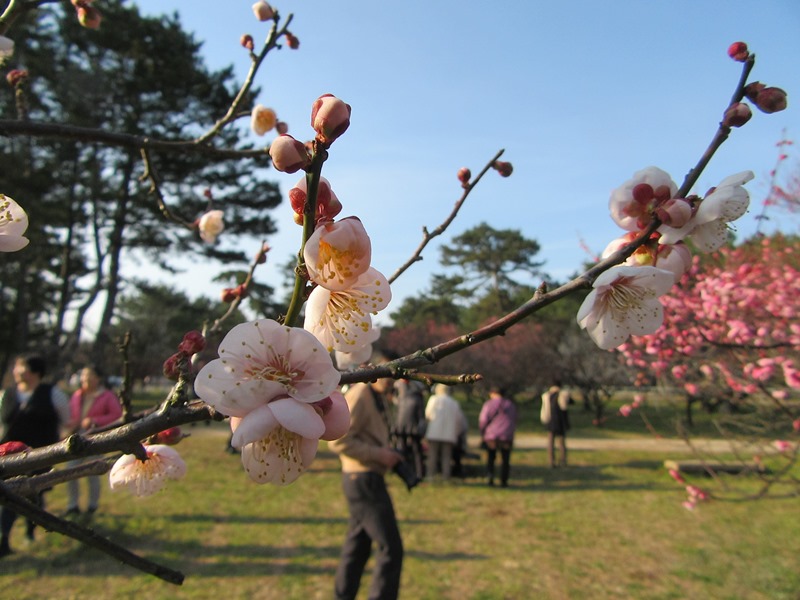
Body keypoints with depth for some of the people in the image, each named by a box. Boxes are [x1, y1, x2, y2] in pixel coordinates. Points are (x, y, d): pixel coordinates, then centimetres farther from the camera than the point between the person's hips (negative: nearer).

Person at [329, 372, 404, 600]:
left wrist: (387, 451, 8)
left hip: (367, 480, 10)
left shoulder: (376, 397, 15)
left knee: (357, 547, 17)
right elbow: (338, 440, -22)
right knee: (391, 548, -4)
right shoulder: (358, 396, -17)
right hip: (363, 479, -10)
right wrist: (378, 454, -20)